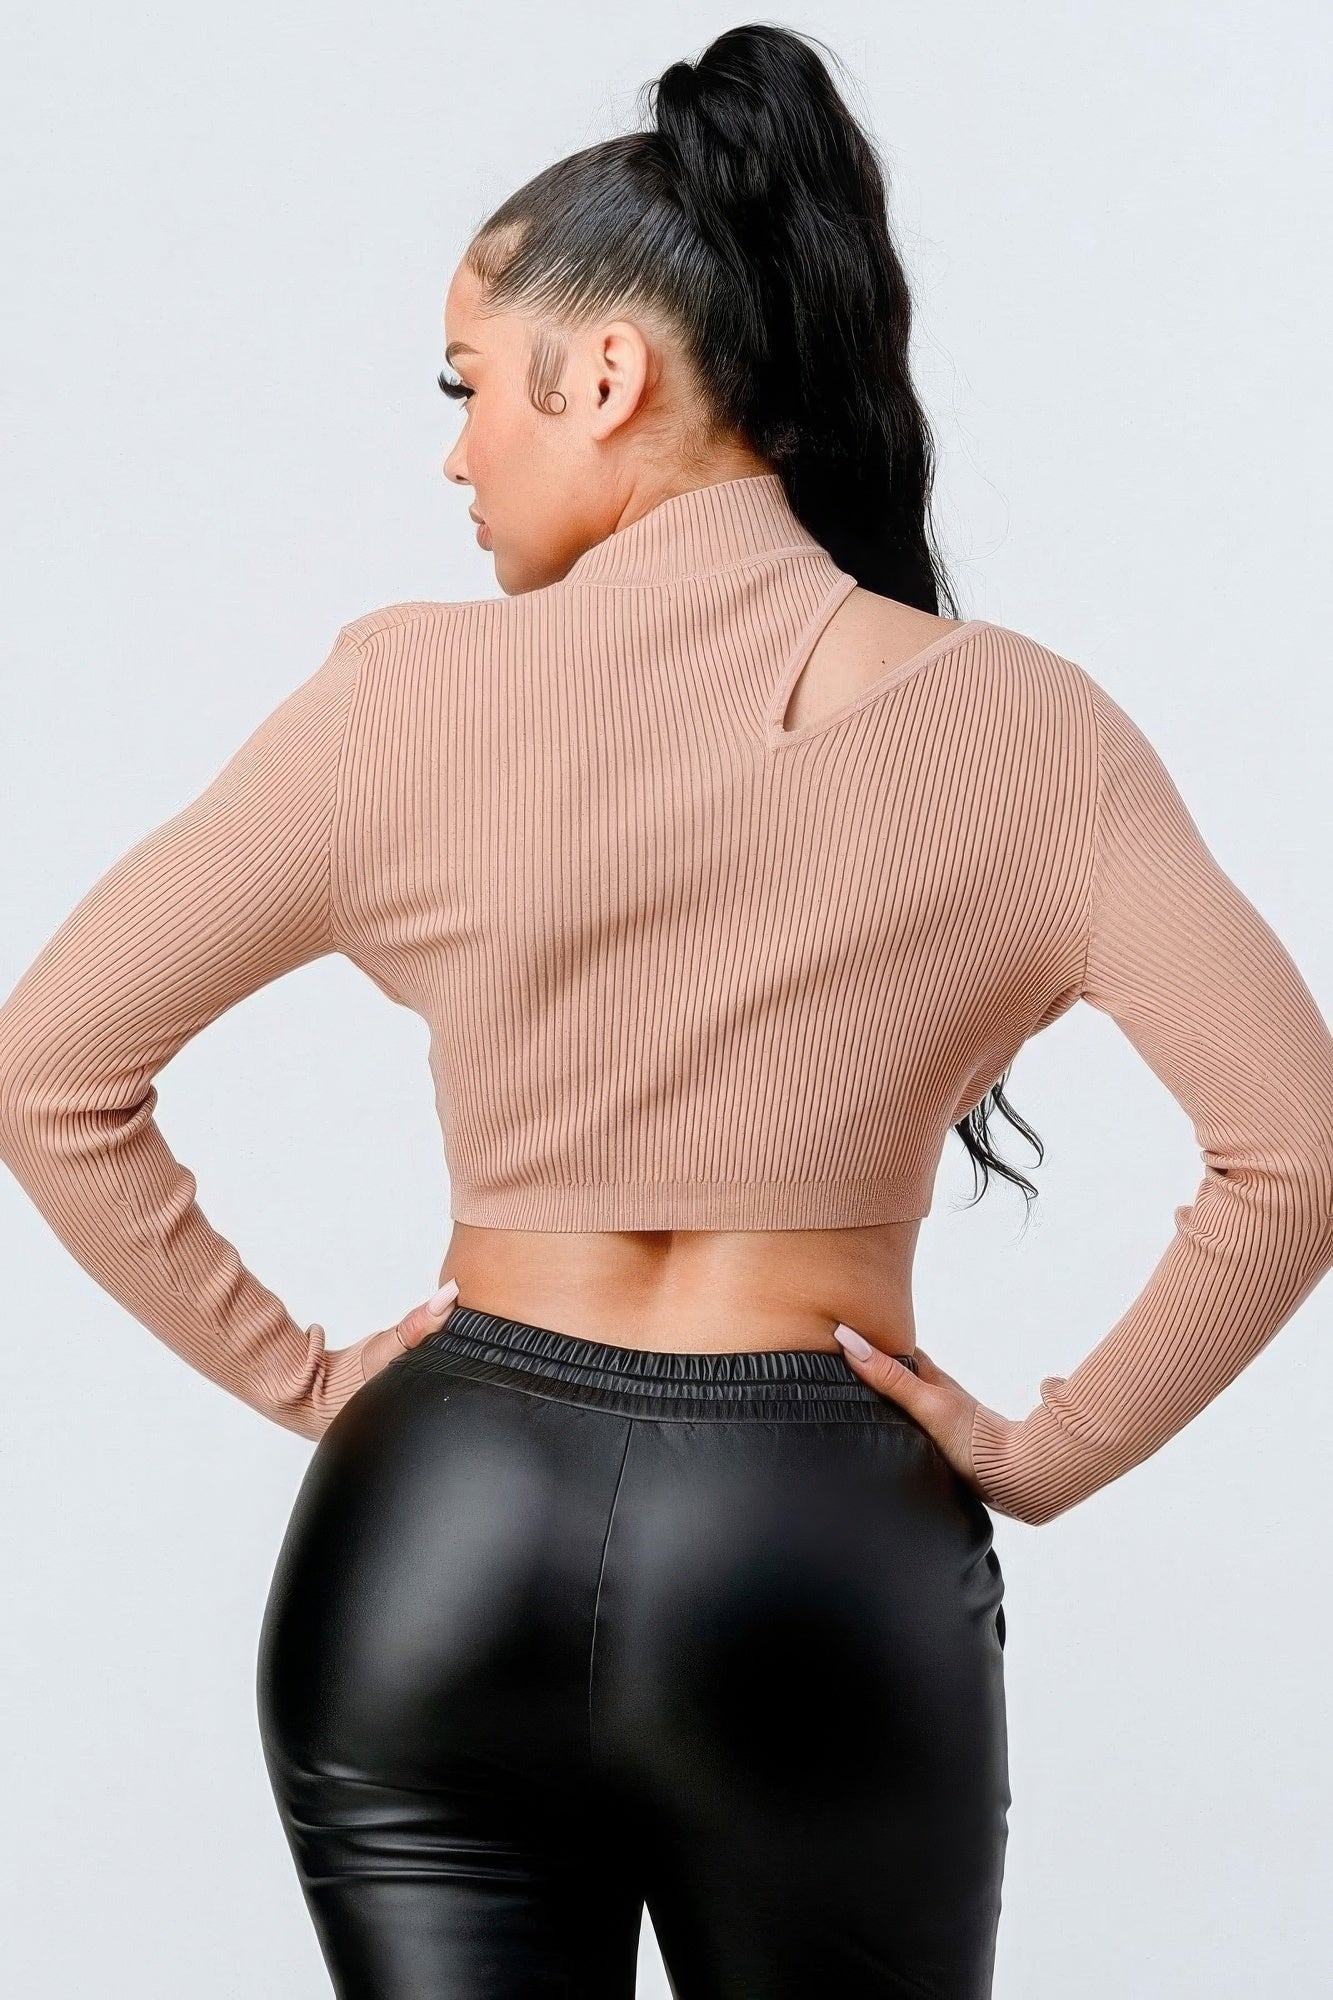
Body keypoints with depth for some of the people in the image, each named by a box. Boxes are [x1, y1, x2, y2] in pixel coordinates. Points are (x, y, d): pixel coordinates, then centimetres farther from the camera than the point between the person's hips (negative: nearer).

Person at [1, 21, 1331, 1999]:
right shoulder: (1019, 727, -4)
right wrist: (1057, 1449, 0)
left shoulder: (415, 693, -5)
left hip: (436, 1537, 0)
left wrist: (286, 1372, 6)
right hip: (825, 1555, 0)